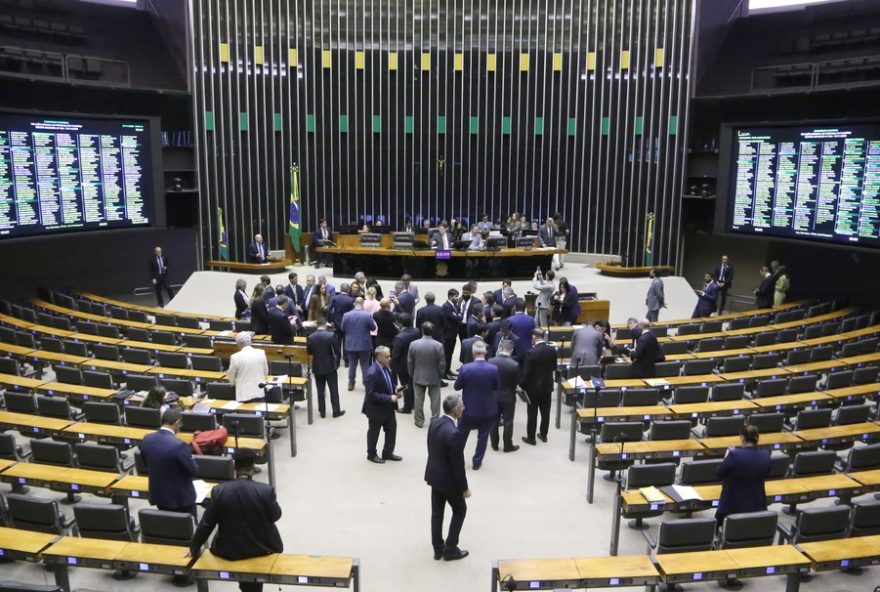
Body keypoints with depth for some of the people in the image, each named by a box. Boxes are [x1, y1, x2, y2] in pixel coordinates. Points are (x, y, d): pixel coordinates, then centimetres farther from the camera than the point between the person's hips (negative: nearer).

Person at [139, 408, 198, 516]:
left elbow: (145, 463, 10)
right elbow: (193, 470, -18)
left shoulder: (146, 439, -8)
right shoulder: (179, 445, -29)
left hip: (158, 494, 6)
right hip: (180, 497, -6)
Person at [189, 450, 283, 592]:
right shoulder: (266, 490, -20)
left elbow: (206, 523, -6)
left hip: (229, 550, 2)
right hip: (261, 547, -2)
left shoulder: (219, 490, -15)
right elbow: (275, 516, -5)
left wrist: (194, 548, 9)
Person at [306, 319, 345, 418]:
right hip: (330, 366, -2)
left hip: (317, 367, 2)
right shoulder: (331, 335, -16)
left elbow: (309, 352, 1)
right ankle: (336, 411, 13)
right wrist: (337, 362, 6)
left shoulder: (310, 337, -8)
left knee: (320, 390, 11)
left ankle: (322, 412, 16)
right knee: (333, 390, 8)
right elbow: (337, 350, -10)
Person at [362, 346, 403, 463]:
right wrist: (389, 398, -28)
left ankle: (388, 453, 33)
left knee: (392, 429, 16)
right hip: (376, 408, -8)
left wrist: (395, 390, -6)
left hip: (388, 407, 8)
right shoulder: (372, 373, -29)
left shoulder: (385, 367, -2)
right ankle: (371, 454, 34)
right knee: (374, 432, 13)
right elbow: (371, 395, -28)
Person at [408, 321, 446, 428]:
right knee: (435, 400, 12)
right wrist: (441, 376, 5)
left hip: (418, 377, 1)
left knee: (419, 400, 14)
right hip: (434, 377, -1)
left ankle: (419, 420, 23)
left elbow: (409, 362, -4)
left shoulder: (413, 344, -13)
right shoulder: (438, 345, -19)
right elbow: (442, 364, -11)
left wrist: (412, 375, 11)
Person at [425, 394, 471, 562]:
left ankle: (438, 548, 32)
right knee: (460, 510, 16)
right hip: (449, 480, -7)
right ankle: (450, 549, 22)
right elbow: (458, 464, -23)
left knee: (437, 512, 19)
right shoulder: (454, 434, -31)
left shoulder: (434, 423, -7)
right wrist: (464, 488, -11)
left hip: (434, 475, 7)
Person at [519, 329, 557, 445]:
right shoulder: (552, 349, -6)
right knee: (545, 412, 16)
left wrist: (522, 385, -3)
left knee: (532, 413, 6)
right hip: (548, 385, 5)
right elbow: (554, 367, 6)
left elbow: (526, 372, -17)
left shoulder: (531, 352, -22)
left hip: (534, 387, -5)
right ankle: (543, 435, 28)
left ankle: (531, 438, 15)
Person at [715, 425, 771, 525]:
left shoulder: (734, 455, -23)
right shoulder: (766, 455, -5)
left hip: (733, 505, -4)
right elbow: (765, 476, 12)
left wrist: (726, 459, 7)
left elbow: (719, 474, -9)